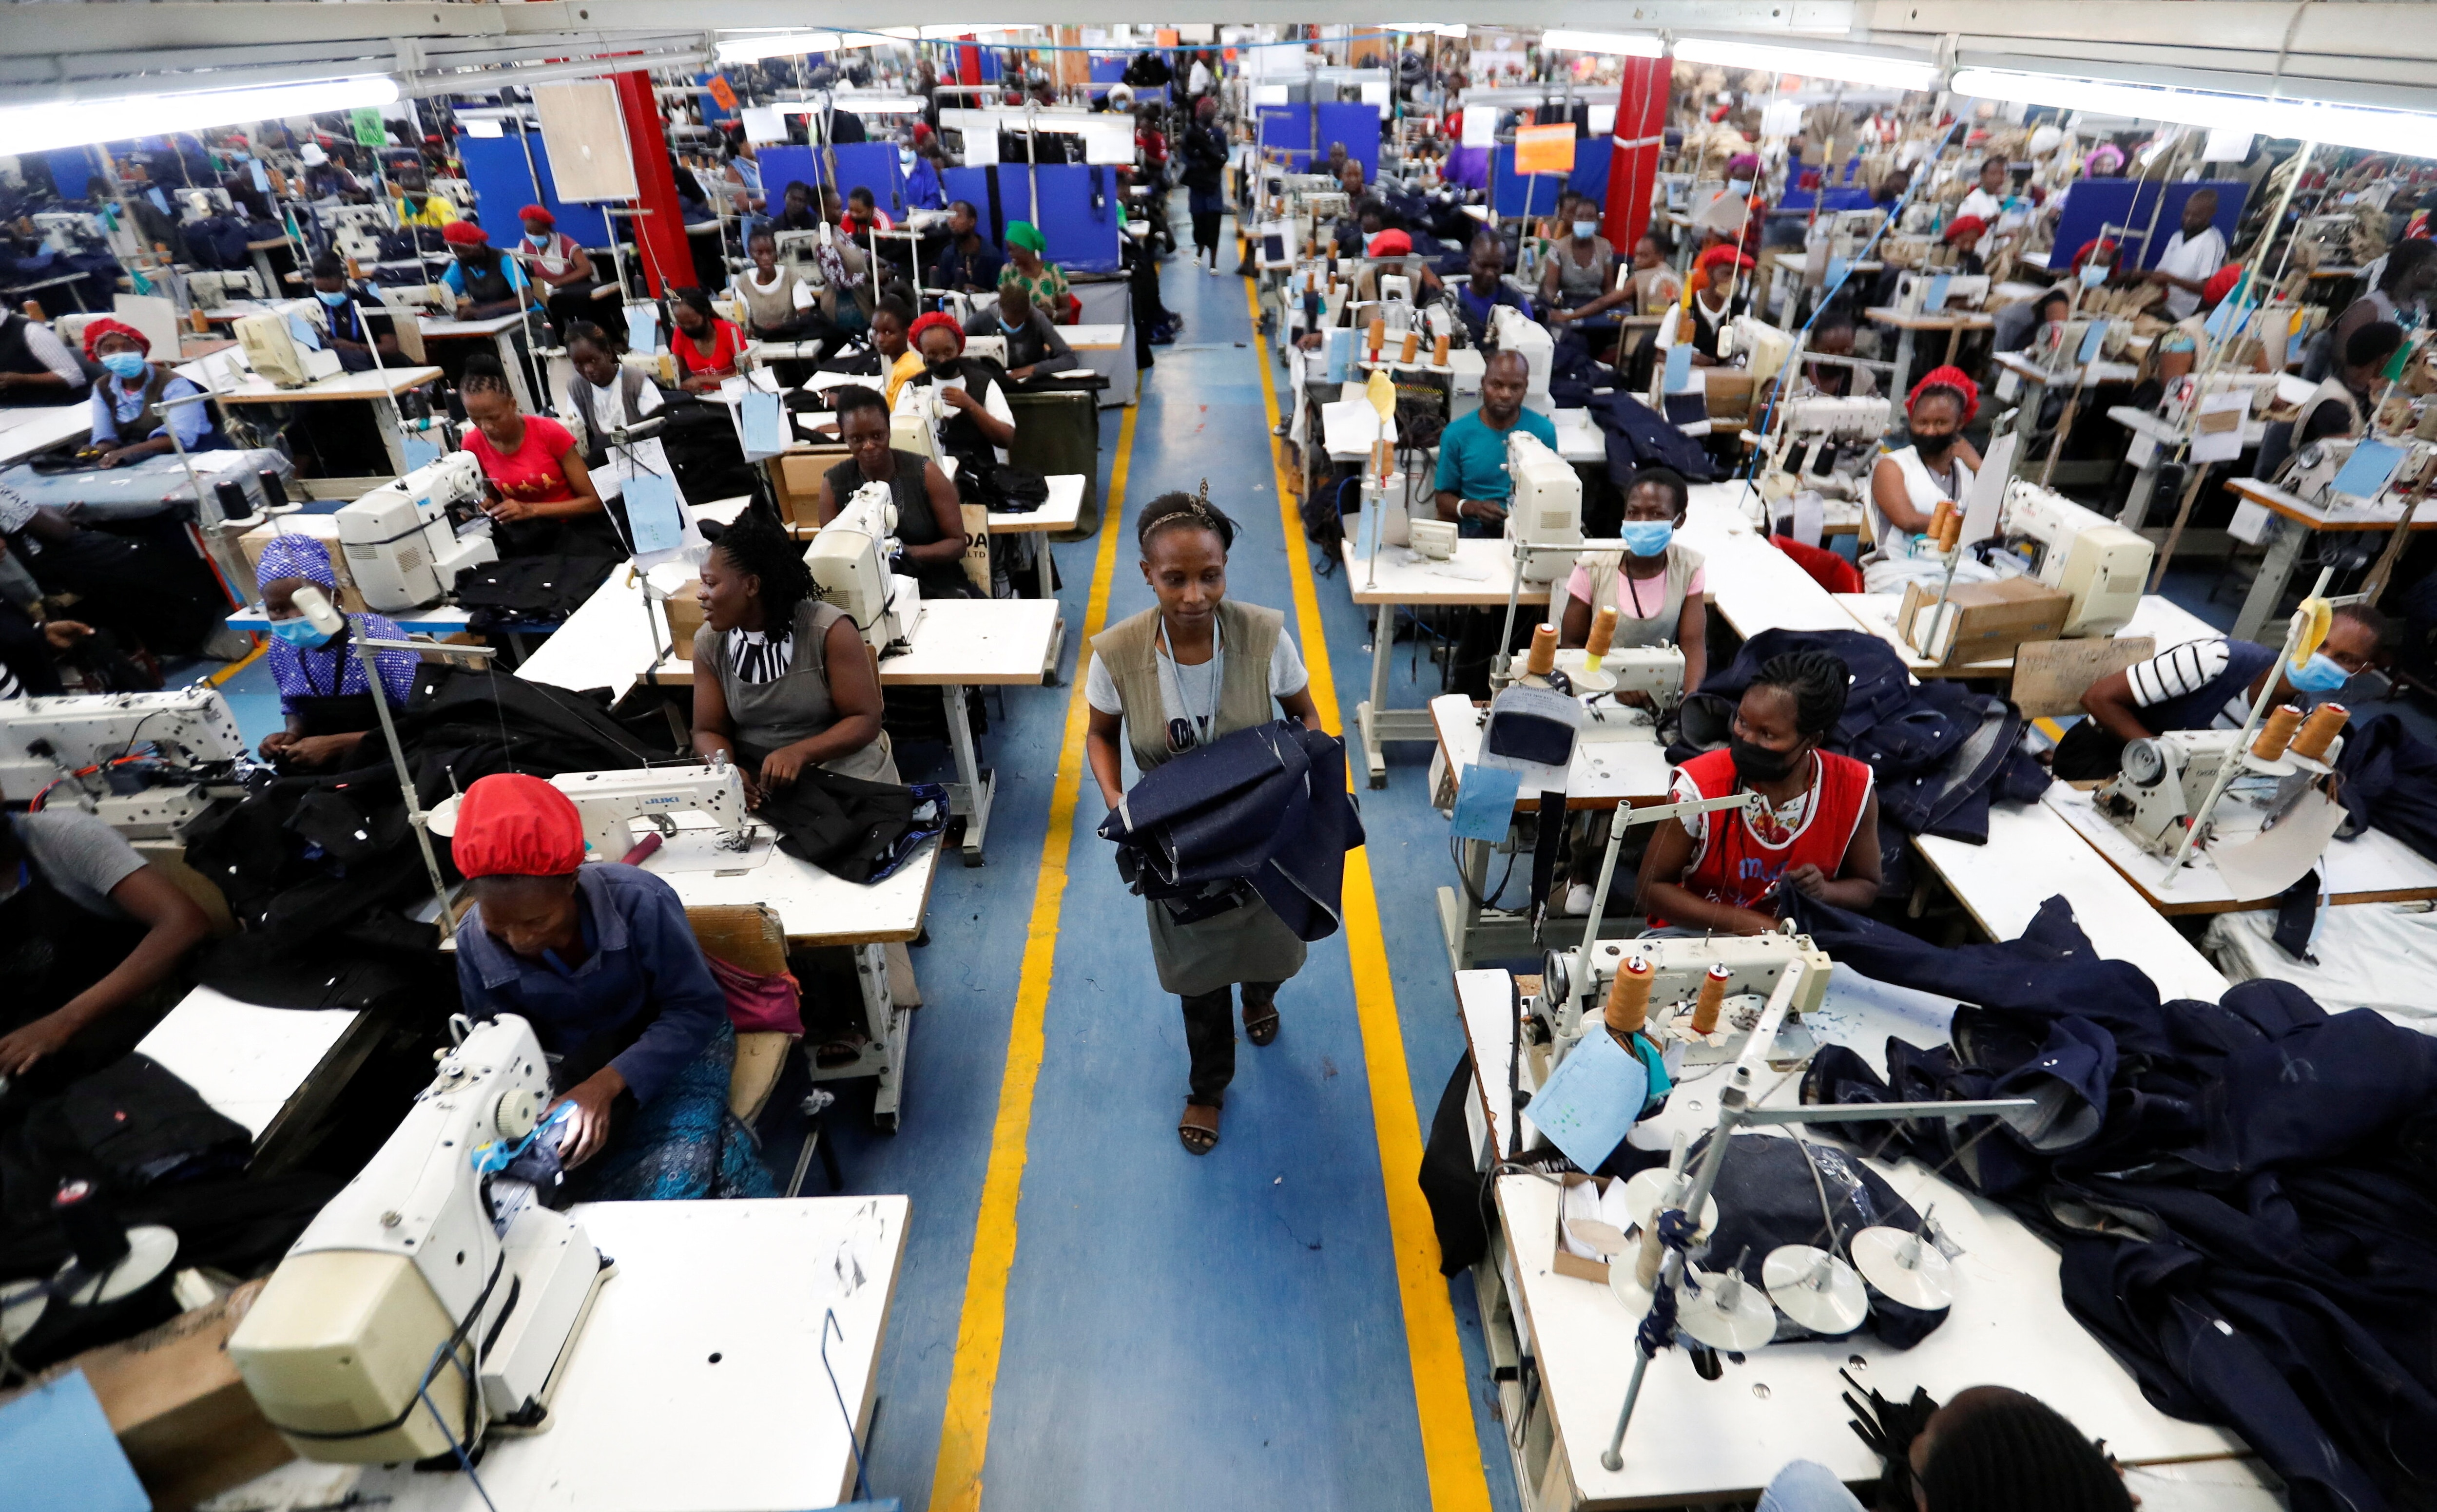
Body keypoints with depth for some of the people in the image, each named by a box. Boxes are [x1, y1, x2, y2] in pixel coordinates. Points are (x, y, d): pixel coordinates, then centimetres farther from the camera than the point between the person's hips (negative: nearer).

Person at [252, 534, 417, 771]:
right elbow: (296, 709, 19)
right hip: (324, 770, 7)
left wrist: (336, 744, -20)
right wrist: (291, 735, -4)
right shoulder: (283, 646, 1)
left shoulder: (376, 637, -17)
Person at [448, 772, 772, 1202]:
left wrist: (608, 1084, -35)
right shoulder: (475, 943, -16)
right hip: (569, 1069, 4)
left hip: (671, 1045, -4)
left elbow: (697, 1010, -22)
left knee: (676, 1173, -30)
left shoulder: (638, 901, -29)